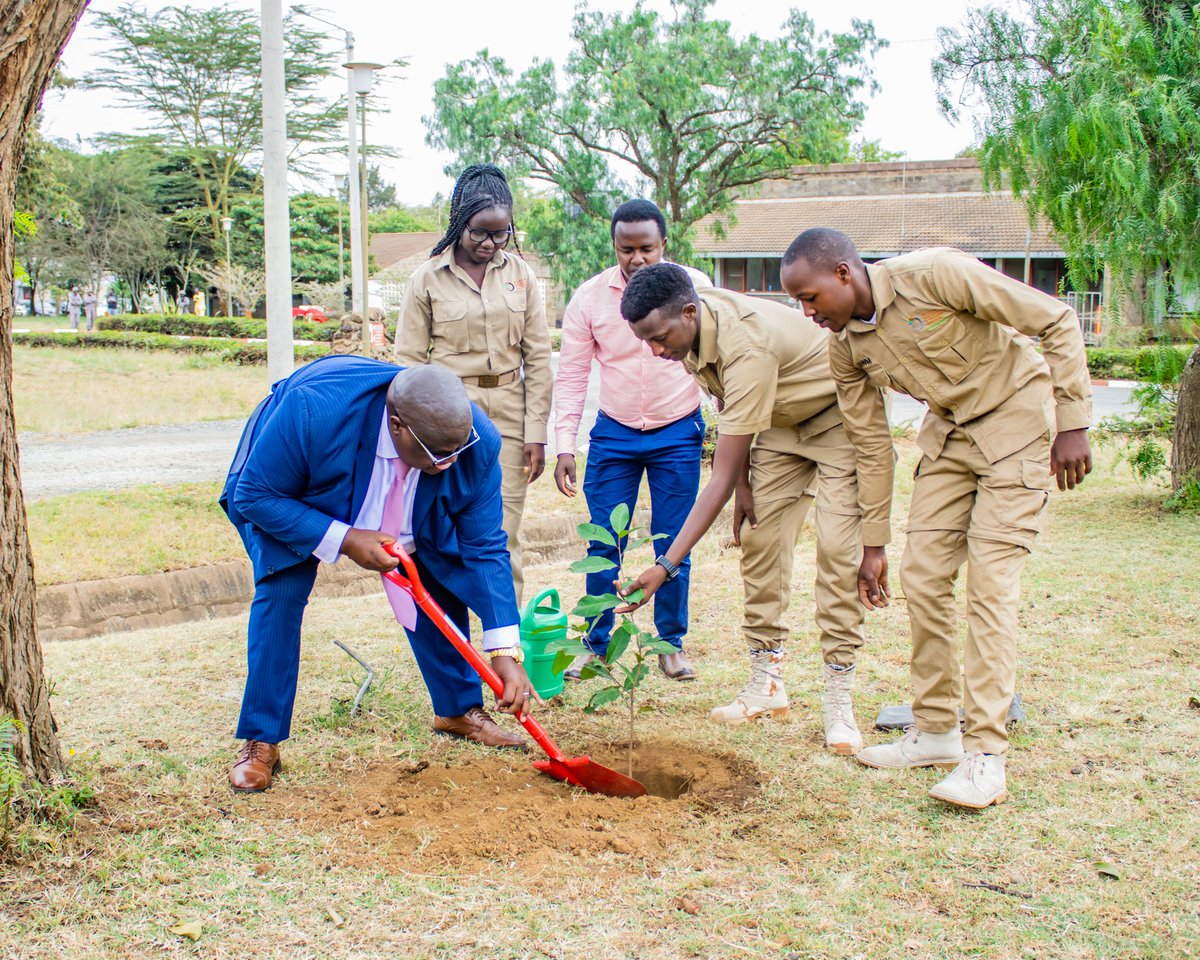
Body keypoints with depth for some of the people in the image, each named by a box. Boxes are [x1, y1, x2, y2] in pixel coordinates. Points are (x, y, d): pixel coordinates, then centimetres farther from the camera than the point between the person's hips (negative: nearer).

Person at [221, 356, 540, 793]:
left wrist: (505, 652, -27)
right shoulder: (312, 409, -45)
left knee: (442, 577, -4)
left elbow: (484, 548, -23)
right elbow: (254, 496, -31)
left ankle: (458, 710, 19)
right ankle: (261, 741, -6)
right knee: (281, 591, -20)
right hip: (288, 498, -3)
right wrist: (344, 540, -40)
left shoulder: (475, 441, -32)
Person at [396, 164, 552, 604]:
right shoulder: (428, 279, -1)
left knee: (504, 538, 2)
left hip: (508, 415, 2)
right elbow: (409, 362, 2)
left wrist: (536, 432, 2)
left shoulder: (520, 275, 6)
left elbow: (538, 358, 7)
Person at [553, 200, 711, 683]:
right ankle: (597, 644, 17)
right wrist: (564, 446, -7)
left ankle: (672, 643, 20)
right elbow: (571, 376, -2)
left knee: (674, 545, 5)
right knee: (602, 544, 2)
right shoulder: (589, 297, -7)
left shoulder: (695, 287, -9)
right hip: (613, 433, 1)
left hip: (679, 433, -1)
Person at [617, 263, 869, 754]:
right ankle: (767, 683, 8)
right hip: (781, 418, 8)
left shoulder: (745, 348, -39)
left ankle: (839, 699, -10)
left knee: (836, 550, -16)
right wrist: (745, 480, 1)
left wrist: (667, 564, -40)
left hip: (837, 415, -8)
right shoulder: (692, 325, -15)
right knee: (759, 539, 1)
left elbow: (721, 476, -39)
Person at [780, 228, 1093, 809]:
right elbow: (872, 445, 4)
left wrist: (1073, 424, -19)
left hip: (1016, 418, -6)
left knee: (989, 580, -13)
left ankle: (985, 756, -10)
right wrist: (874, 544, 6)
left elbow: (1057, 322, -19)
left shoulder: (934, 275, -26)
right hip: (949, 430, 6)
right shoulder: (844, 348, -7)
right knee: (922, 573, 0)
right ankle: (935, 730, 15)